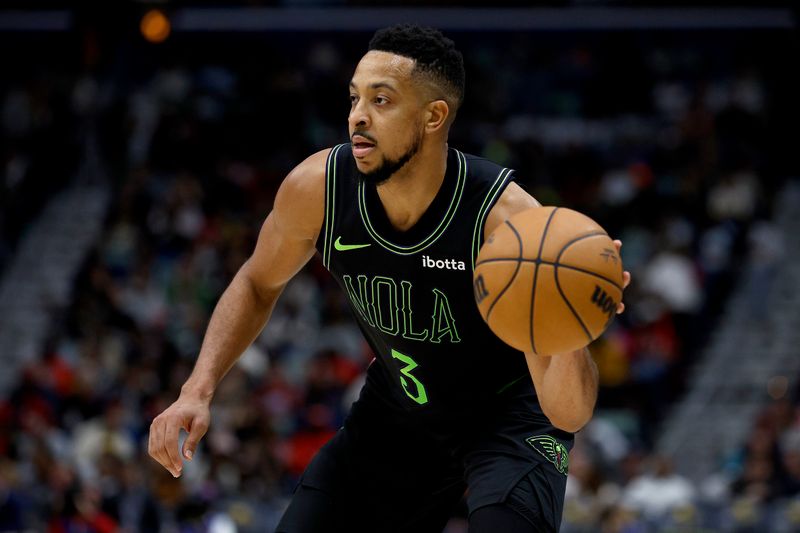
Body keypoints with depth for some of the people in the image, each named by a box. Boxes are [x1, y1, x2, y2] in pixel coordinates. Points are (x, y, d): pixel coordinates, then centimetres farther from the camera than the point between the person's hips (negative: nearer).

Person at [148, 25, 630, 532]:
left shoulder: (508, 219, -33)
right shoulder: (316, 188, -21)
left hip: (507, 410, -4)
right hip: (396, 411, 4)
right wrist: (198, 391, -9)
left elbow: (567, 414, -33)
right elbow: (259, 284, 3)